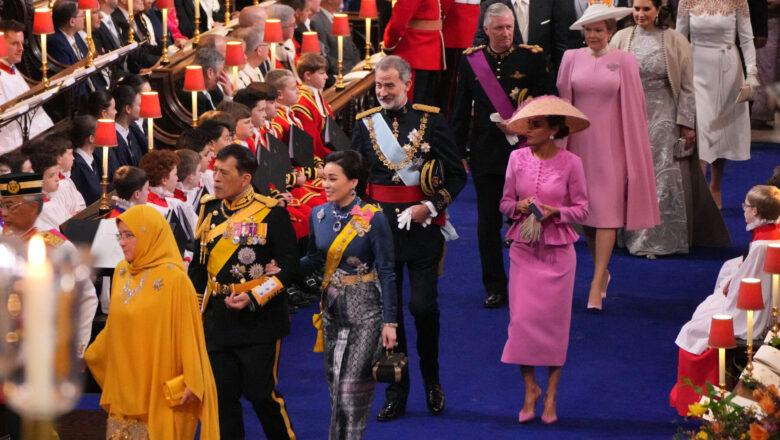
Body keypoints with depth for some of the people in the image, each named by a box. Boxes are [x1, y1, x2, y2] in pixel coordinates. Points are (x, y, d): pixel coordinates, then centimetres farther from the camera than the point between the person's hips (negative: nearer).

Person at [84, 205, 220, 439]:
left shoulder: (174, 279, -13)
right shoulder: (121, 272, 7)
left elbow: (188, 333, -13)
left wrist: (190, 382, -15)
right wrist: (90, 356, 26)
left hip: (159, 390, -6)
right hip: (124, 389, 6)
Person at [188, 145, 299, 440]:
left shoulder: (271, 213, -8)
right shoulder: (210, 209, 8)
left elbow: (288, 267, -9)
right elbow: (198, 265, 17)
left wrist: (253, 298, -19)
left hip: (259, 322, -5)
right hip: (217, 323, 5)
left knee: (261, 393, -2)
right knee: (222, 395, 7)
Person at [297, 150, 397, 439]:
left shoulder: (373, 219, -14)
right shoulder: (319, 215, 1)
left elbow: (386, 273, -11)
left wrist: (389, 321, -12)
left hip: (365, 310, -5)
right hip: (332, 309, 6)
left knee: (353, 389, -7)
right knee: (336, 386, 12)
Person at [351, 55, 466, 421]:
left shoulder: (431, 120, -1)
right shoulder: (365, 123, 5)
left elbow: (456, 174, 1)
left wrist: (431, 207, -11)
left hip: (422, 226, -2)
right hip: (380, 225, 2)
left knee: (423, 306, -6)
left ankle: (432, 380, 18)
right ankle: (396, 392, 14)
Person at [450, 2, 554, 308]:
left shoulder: (532, 57, -1)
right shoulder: (470, 60, 5)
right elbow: (460, 111, 9)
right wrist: (458, 153, 6)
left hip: (523, 150, -2)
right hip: (485, 153, 2)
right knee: (488, 223, 5)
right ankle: (495, 288, 14)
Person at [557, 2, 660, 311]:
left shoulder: (624, 61, -2)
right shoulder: (572, 58, 4)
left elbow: (633, 107, 1)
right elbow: (562, 100, 8)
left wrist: (633, 148, 0)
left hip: (610, 144, -3)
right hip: (579, 143, 3)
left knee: (606, 213, -7)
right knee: (584, 212, 9)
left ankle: (596, 286, -8)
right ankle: (602, 271, 28)